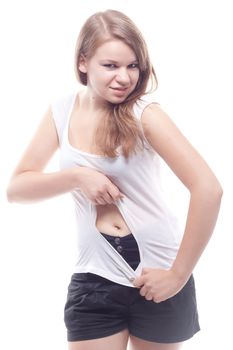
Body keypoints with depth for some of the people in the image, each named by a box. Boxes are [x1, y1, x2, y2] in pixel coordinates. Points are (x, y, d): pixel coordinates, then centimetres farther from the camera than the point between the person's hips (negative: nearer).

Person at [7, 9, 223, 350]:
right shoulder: (62, 111, -2)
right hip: (95, 277, 2)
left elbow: (208, 189, -21)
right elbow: (16, 188, -1)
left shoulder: (144, 113, -14)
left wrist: (178, 275, -18)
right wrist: (77, 177, -17)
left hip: (156, 274, -2)